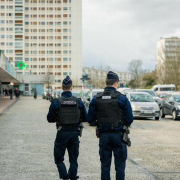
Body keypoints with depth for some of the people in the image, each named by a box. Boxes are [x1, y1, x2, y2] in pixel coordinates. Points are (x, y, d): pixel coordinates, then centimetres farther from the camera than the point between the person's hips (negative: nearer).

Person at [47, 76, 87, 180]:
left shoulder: (56, 102, -9)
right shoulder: (78, 102, -4)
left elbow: (50, 119, -3)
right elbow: (85, 118, 3)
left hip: (62, 133, -2)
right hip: (75, 133, 2)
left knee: (59, 159, 9)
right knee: (73, 160, 14)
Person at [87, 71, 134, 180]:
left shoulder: (96, 99, 0)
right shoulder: (122, 98, -9)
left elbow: (90, 120, 1)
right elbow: (129, 119, -9)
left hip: (103, 135, 3)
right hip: (118, 135, -3)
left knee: (105, 165, 10)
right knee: (120, 165, 5)